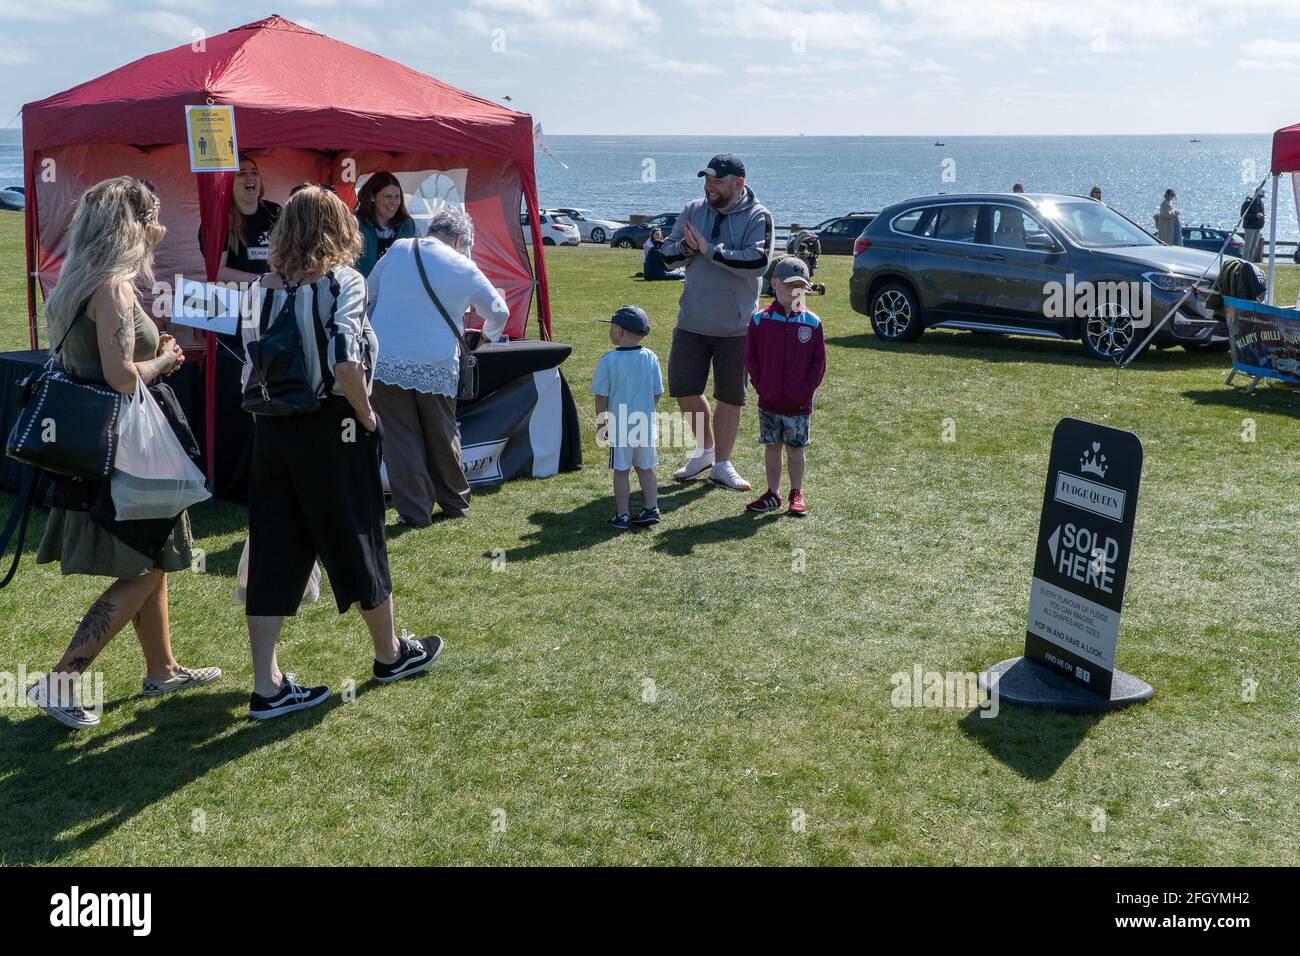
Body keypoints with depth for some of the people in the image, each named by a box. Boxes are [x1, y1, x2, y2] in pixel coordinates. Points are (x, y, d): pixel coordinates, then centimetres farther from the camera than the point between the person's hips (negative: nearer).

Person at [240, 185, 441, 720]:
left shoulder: (264, 288, 4)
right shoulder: (343, 281, -10)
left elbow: (252, 368, 3)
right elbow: (345, 362, -23)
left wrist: (274, 408, 14)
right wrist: (367, 415, -10)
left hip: (273, 430, 5)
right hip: (332, 431, -4)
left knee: (273, 552, 6)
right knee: (356, 541, 11)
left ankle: (267, 687, 7)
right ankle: (391, 654, 31)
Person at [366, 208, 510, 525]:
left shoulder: (397, 250, 4)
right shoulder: (464, 269, 0)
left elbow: (369, 293, 18)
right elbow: (499, 312, 13)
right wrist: (486, 337, 35)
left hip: (386, 363, 1)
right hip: (437, 367, 0)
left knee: (401, 438, 8)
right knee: (442, 437, 16)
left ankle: (414, 512, 11)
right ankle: (455, 503, 30)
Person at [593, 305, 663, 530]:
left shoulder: (608, 360, -13)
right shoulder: (651, 358, -3)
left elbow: (601, 396, -8)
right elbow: (657, 393, 3)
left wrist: (601, 422, 4)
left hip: (619, 426, -3)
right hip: (646, 425, 3)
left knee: (621, 471, 5)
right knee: (645, 469, 15)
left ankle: (622, 515, 10)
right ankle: (651, 509, 18)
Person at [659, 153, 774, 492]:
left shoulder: (757, 217, -9)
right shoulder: (692, 210, 4)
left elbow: (757, 261, -23)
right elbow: (668, 255, 4)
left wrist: (709, 249, -22)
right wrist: (687, 247, -18)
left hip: (736, 327, -4)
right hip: (692, 322, 4)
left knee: (729, 395, 6)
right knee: (683, 388, 6)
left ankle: (721, 465, 19)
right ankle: (705, 450, 28)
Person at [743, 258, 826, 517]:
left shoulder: (812, 322, -3)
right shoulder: (760, 320, -3)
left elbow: (819, 361, -1)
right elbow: (750, 357, 1)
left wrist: (807, 390, -7)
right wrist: (760, 385, -5)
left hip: (799, 403, -1)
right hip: (769, 402, 1)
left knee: (796, 450, 8)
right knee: (771, 447, 10)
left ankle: (796, 495, 20)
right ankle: (773, 493, 21)